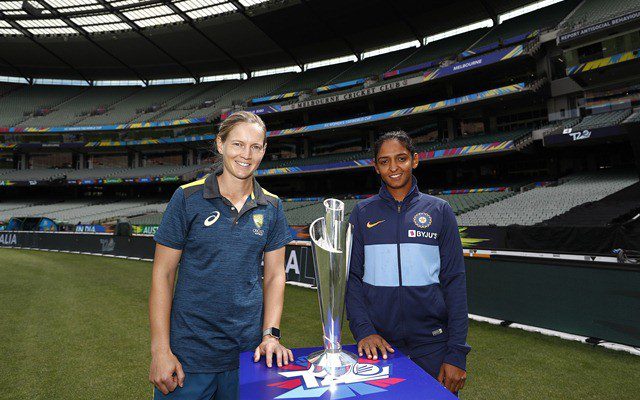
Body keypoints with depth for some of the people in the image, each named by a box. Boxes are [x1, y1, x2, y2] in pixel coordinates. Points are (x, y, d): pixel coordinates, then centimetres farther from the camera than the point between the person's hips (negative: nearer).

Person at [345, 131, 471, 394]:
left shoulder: (439, 210, 0)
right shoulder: (363, 213, 2)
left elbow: (454, 281, -2)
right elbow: (352, 276, 0)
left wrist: (457, 353, -6)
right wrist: (363, 329, -14)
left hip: (432, 345, 0)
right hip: (378, 345, 1)